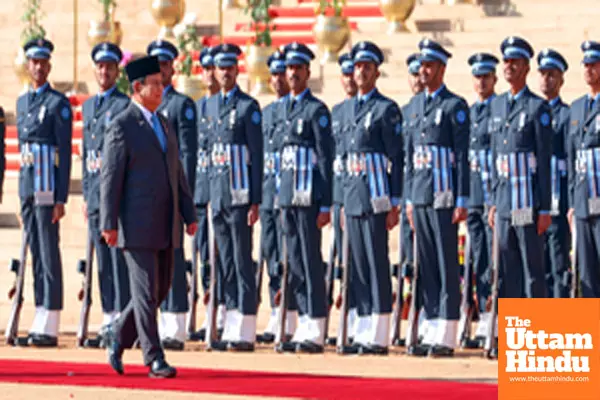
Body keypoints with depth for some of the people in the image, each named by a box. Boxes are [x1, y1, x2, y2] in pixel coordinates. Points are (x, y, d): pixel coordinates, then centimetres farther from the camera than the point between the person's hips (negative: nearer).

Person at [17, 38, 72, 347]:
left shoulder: (58, 103, -5)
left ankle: (49, 328, -8)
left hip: (47, 188, -7)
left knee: (49, 256, -7)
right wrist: (22, 196, 17)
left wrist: (61, 199, -14)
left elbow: (65, 154, -9)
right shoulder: (22, 102, 16)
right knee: (35, 256, 9)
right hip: (27, 189, 7)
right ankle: (40, 323, 12)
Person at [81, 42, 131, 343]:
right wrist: (86, 194, 17)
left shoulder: (125, 105, -5)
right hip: (95, 191, 7)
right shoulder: (89, 105, 17)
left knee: (119, 256, -8)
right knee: (103, 259, 9)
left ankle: (123, 316, -7)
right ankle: (109, 316, 13)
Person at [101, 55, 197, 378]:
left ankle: (120, 335, 27)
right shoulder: (121, 127, -8)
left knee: (161, 289, 10)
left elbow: (177, 173, 18)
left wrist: (189, 214, 13)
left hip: (165, 226, 8)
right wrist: (109, 224, -15)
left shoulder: (163, 124, 15)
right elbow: (110, 178, -11)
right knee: (146, 291, -5)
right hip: (138, 226, -8)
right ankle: (154, 359, -1)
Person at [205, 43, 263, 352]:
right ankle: (231, 329, 13)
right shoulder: (210, 105, 14)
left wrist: (255, 201, -12)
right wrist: (208, 194, 14)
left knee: (243, 263, -5)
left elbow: (257, 156, -8)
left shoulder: (248, 107, -5)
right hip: (217, 195, 7)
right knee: (226, 264, 9)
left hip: (239, 195, -7)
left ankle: (246, 333, -4)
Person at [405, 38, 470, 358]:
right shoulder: (416, 104, 15)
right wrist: (409, 198, 15)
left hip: (443, 196, -7)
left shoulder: (454, 106, -5)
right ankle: (432, 333, 12)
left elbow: (462, 156, -9)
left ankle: (446, 337, -4)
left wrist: (462, 201, -13)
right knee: (426, 266, 8)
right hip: (420, 196, 7)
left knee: (447, 265, -4)